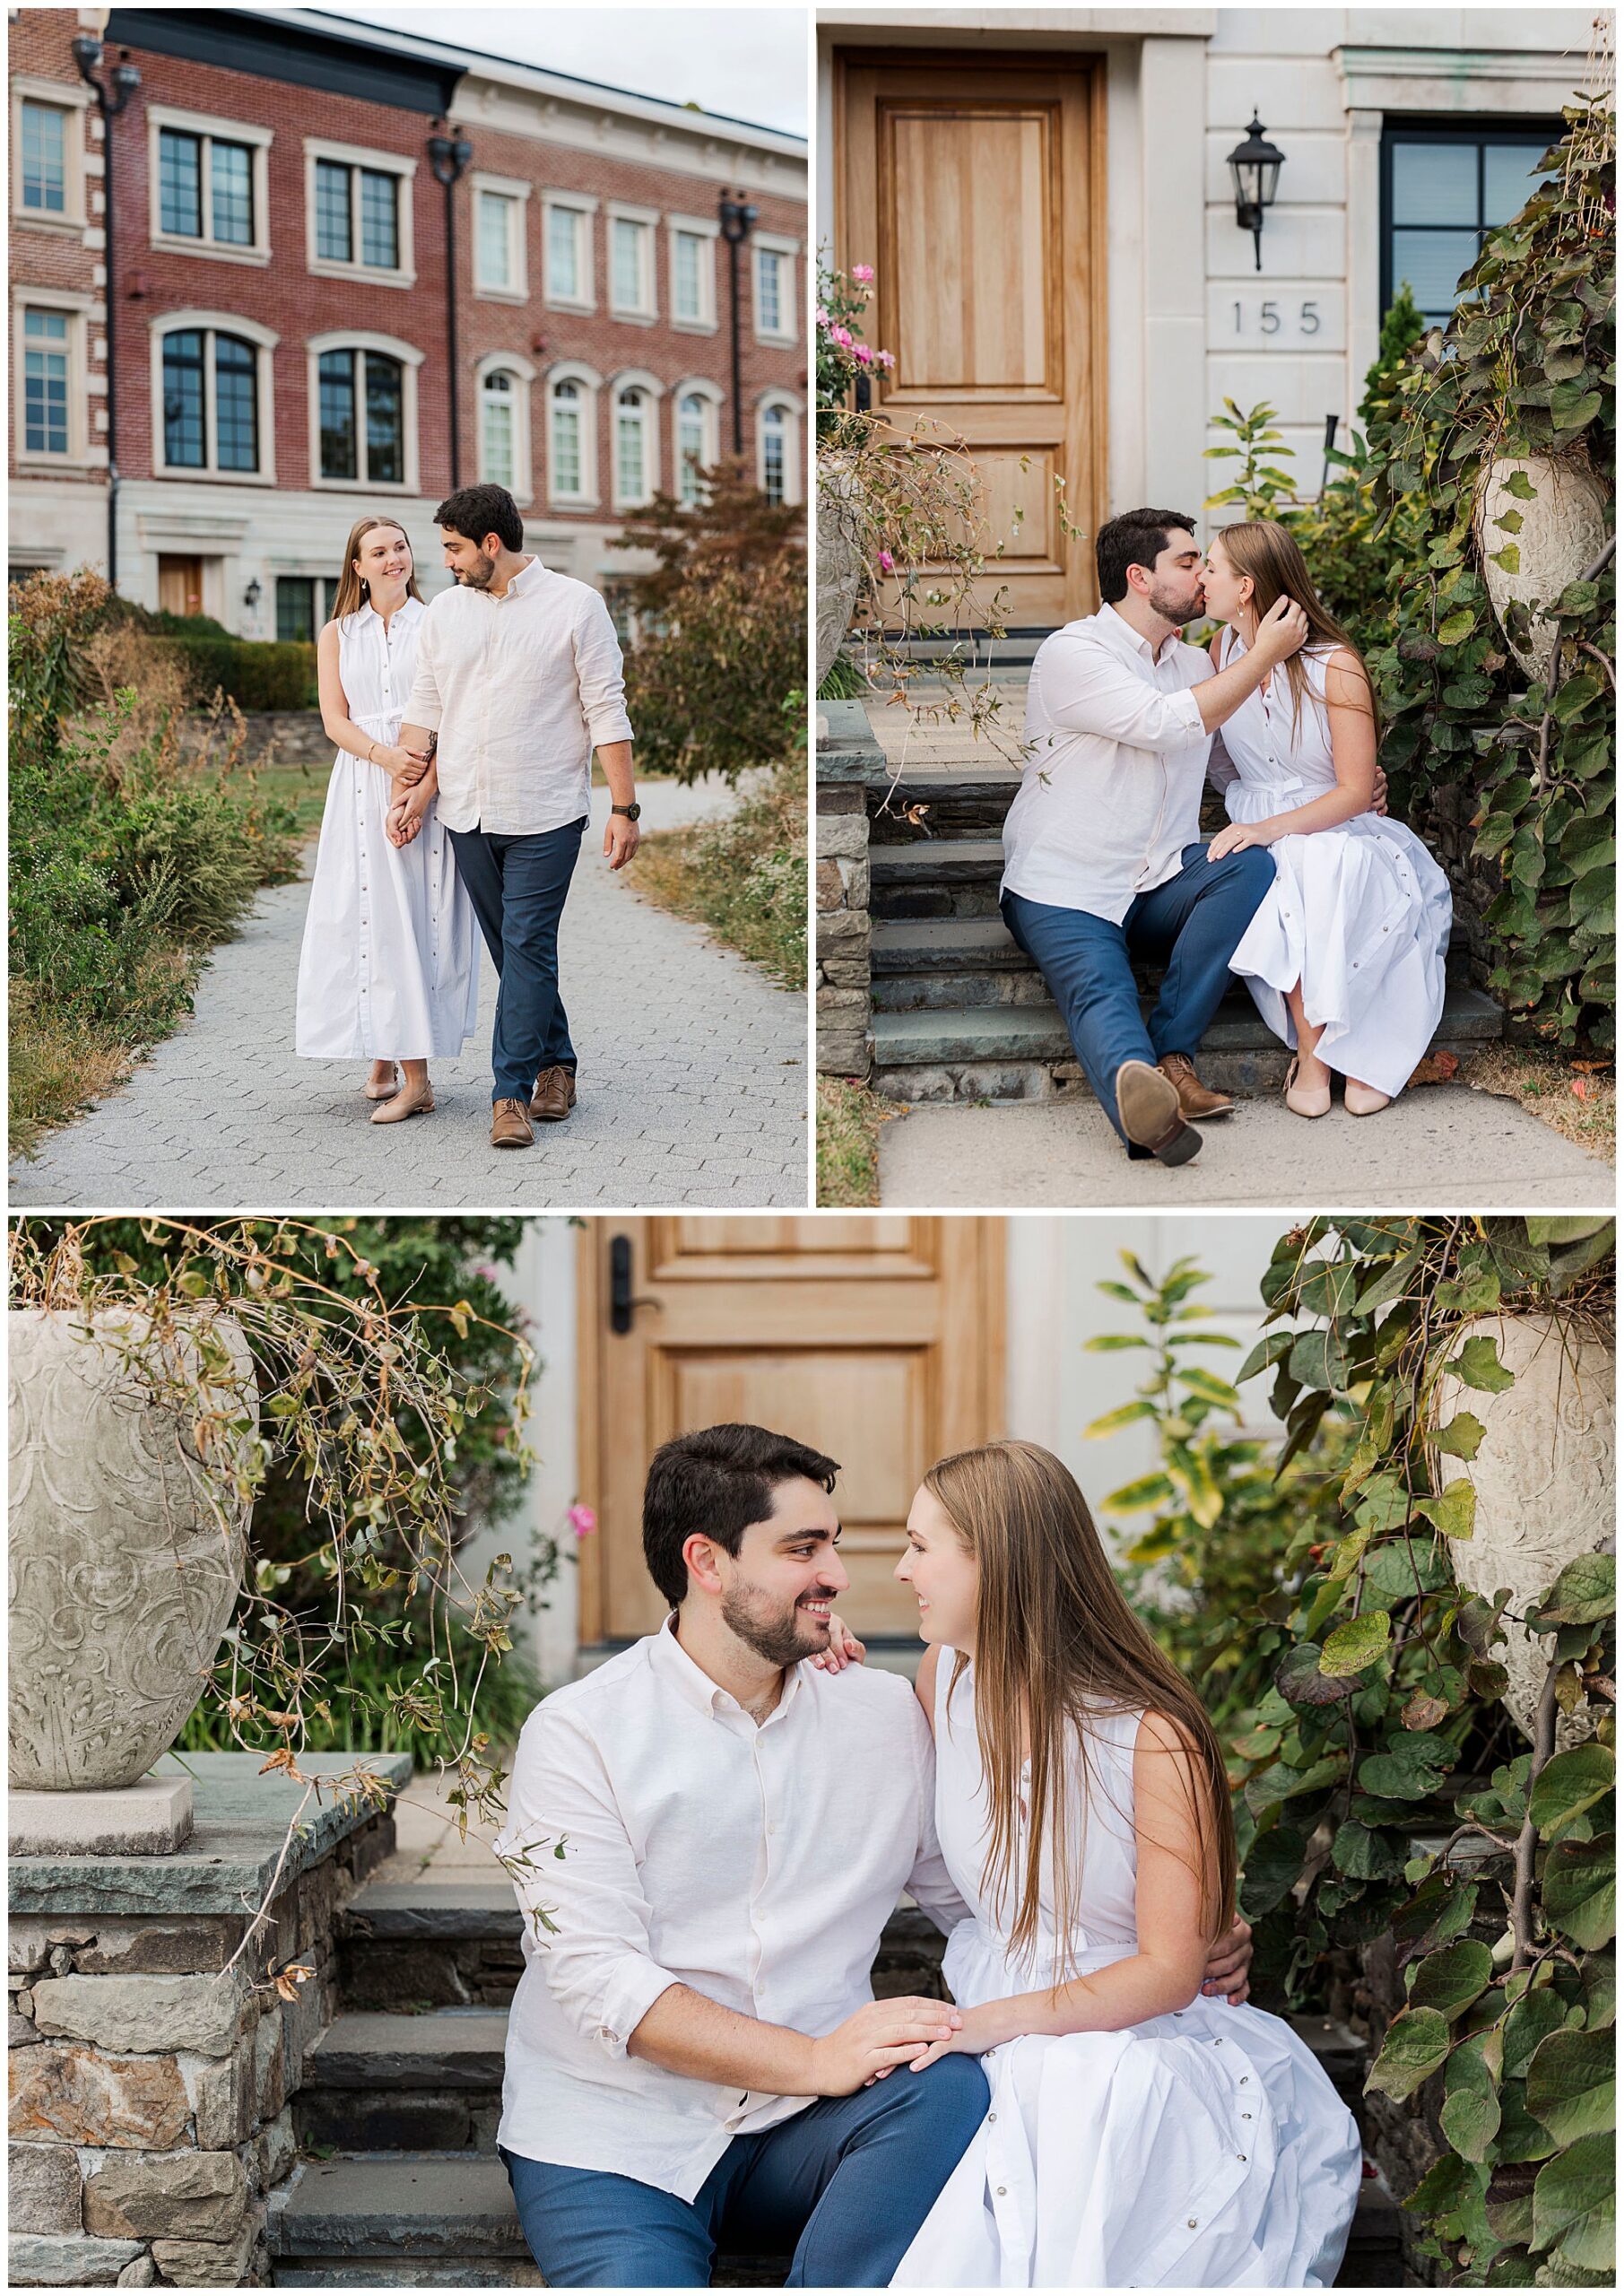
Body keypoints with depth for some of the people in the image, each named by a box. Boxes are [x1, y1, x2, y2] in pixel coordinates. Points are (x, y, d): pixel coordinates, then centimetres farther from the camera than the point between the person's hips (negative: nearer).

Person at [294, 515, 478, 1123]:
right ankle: (382, 1057, 9)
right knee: (367, 917, 0)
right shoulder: (337, 636, 12)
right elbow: (334, 719, 4)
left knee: (418, 918, -6)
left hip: (430, 784, -3)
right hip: (361, 788, 3)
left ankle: (415, 1077, -7)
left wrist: (418, 792, -15)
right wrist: (385, 757, -15)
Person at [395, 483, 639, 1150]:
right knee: (511, 948, 10)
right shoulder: (446, 609, 9)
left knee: (527, 946, -8)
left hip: (545, 813, -5)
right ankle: (556, 1064, 25)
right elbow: (424, 706, 13)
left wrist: (624, 808, -8)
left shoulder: (575, 605, -4)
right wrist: (411, 789, 2)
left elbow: (607, 712, -5)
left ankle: (513, 1093, -6)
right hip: (468, 813, 5)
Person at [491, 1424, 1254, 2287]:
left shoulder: (890, 1719, 10)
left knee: (950, 2087, -28)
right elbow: (599, 1974, -12)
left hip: (798, 2133, 4)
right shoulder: (578, 1732, -4)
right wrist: (812, 2060, -22)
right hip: (617, 2138, -4)